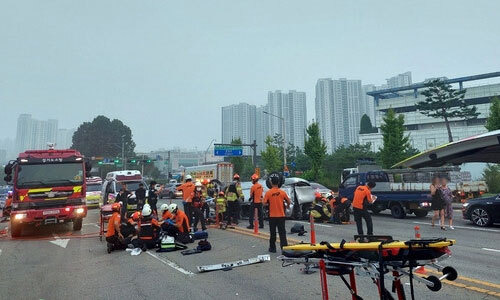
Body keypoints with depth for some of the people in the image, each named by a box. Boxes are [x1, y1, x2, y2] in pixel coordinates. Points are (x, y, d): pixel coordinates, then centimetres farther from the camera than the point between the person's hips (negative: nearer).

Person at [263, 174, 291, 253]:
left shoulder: (268, 192, -9)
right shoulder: (282, 192, -4)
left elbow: (265, 203, -8)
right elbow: (288, 201, 5)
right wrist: (288, 205, 26)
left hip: (272, 216, -1)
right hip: (281, 215, 1)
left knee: (273, 233, 10)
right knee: (282, 232, 5)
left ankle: (272, 248, 18)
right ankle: (284, 247, 1)